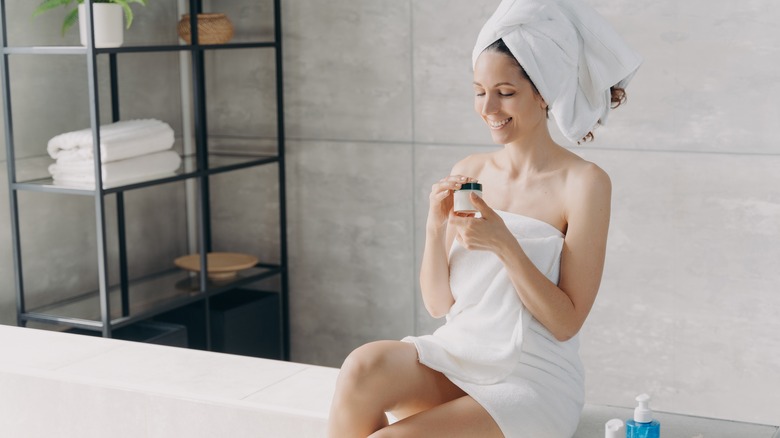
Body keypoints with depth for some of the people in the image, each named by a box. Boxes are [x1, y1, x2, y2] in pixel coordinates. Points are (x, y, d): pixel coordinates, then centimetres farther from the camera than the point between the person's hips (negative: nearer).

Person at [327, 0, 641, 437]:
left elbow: (566, 324, -11)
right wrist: (436, 227, -11)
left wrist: (504, 245, -22)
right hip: (455, 358, 4)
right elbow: (438, 303, 6)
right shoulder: (468, 172, 4)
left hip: (533, 383, -4)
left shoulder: (583, 183, -9)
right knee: (363, 367, -27)